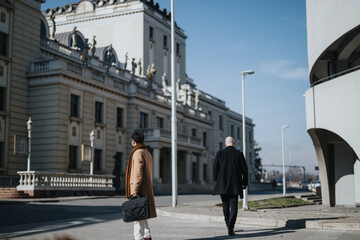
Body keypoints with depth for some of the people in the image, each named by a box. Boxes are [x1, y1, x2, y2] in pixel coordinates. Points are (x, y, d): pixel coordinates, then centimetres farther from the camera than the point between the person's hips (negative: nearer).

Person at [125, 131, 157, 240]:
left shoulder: (138, 153, -13)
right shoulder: (147, 153, 17)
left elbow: (138, 174, -21)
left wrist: (134, 191, -22)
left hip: (138, 190, -10)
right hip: (146, 190, 10)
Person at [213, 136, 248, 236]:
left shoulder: (220, 153, 0)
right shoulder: (239, 154, -1)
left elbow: (215, 168, 0)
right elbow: (244, 169, 1)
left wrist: (217, 181, 11)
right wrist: (245, 183, 13)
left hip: (222, 185, 1)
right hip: (235, 185, -1)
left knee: (225, 206, 16)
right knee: (233, 206, -1)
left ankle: (229, 225, 27)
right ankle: (231, 228, -14)